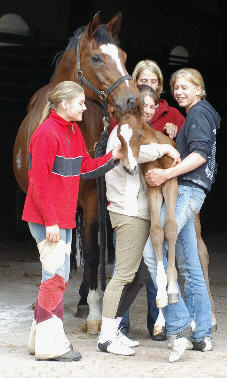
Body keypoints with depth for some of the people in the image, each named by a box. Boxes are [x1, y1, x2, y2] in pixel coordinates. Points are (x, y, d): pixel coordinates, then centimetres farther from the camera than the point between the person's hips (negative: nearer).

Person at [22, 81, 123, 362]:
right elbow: (39, 180, -19)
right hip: (46, 219, -10)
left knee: (58, 276, 14)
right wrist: (50, 221, -21)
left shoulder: (74, 132, 13)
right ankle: (50, 345, -1)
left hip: (63, 217, 10)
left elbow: (85, 168, 15)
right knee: (56, 276, -8)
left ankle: (41, 337, 23)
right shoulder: (46, 133, -16)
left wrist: (112, 158, 0)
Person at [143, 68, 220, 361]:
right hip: (186, 193, 11)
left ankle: (180, 326, -21)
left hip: (187, 190, -11)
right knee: (189, 267, 10)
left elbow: (200, 153, -19)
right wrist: (172, 136, 17)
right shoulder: (193, 116, 26)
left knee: (152, 252, -19)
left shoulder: (199, 113, -4)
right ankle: (201, 335, 12)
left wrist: (166, 174, -25)